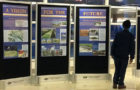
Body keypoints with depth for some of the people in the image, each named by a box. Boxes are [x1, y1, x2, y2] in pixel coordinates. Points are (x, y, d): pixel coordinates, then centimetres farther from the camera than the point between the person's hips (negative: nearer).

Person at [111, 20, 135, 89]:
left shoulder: (118, 34, -1)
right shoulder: (131, 36, -5)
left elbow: (114, 44, 1)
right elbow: (132, 47, -3)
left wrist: (112, 53, 9)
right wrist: (131, 57, 3)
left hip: (116, 55, 2)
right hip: (125, 56, -2)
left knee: (117, 70, 13)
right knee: (122, 70, 7)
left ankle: (115, 83, 13)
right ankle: (120, 84, 11)